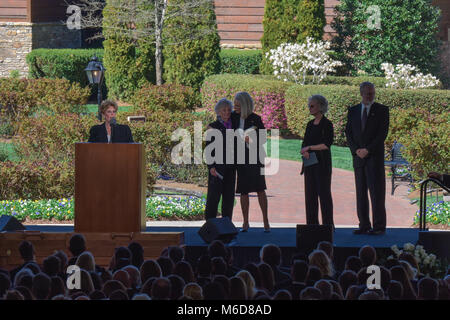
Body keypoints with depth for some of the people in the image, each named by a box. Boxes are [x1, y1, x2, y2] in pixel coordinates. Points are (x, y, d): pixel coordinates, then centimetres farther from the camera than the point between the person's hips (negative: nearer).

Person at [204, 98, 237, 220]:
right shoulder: (213, 127, -2)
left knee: (229, 194, 5)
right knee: (214, 193, -7)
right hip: (217, 164, -5)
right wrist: (211, 166, -14)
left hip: (230, 165, 5)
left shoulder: (233, 126, 13)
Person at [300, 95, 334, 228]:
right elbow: (305, 143, 12)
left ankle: (328, 224, -3)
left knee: (324, 193, -6)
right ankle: (312, 224, 9)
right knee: (310, 193, 5)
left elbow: (327, 145, -14)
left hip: (322, 162, -7)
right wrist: (304, 151, -10)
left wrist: (309, 148, -10)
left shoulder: (327, 124, -7)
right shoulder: (310, 124, 14)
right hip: (310, 163, 7)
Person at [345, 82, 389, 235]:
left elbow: (383, 133, -5)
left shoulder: (382, 110, 2)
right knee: (361, 192, 4)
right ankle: (364, 225, 7)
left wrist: (367, 150, -11)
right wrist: (356, 150, -5)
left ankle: (379, 226, -5)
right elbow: (348, 132, 10)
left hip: (375, 156, -4)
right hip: (358, 157, 4)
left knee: (376, 191, -6)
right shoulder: (353, 111, 13)